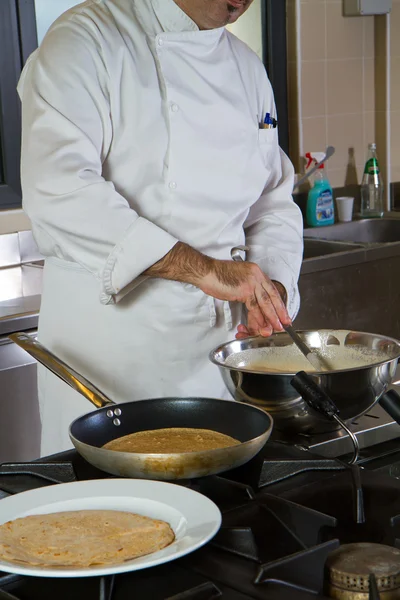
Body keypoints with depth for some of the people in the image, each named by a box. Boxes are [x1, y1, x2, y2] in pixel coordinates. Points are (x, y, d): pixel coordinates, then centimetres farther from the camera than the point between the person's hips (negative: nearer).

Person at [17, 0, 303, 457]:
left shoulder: (246, 67, 12)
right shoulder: (86, 40, -10)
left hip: (217, 340, 6)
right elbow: (59, 190, -25)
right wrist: (202, 268, -31)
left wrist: (271, 288, -6)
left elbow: (273, 205, 15)